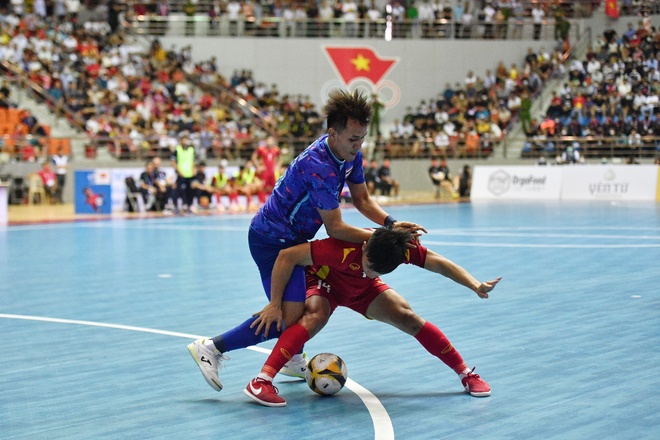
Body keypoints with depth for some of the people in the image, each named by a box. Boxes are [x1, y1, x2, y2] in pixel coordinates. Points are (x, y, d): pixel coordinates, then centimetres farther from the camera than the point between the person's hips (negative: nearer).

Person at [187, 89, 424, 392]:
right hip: (271, 239, -10)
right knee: (287, 317, -15)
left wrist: (390, 224, -7)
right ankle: (212, 348, -5)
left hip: (292, 236, 10)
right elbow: (335, 228, -27)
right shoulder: (318, 166, -30)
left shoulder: (350, 154, -2)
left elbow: (362, 199, 9)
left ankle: (293, 359, 37)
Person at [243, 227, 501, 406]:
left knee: (408, 319, -12)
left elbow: (441, 264, -20)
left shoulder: (403, 248, -31)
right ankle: (260, 382, -40)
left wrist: (476, 286, -34)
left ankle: (466, 375, 0)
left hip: (363, 290, 4)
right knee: (316, 317, -36)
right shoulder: (345, 249, -44)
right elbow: (287, 256, -40)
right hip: (324, 282, -4)